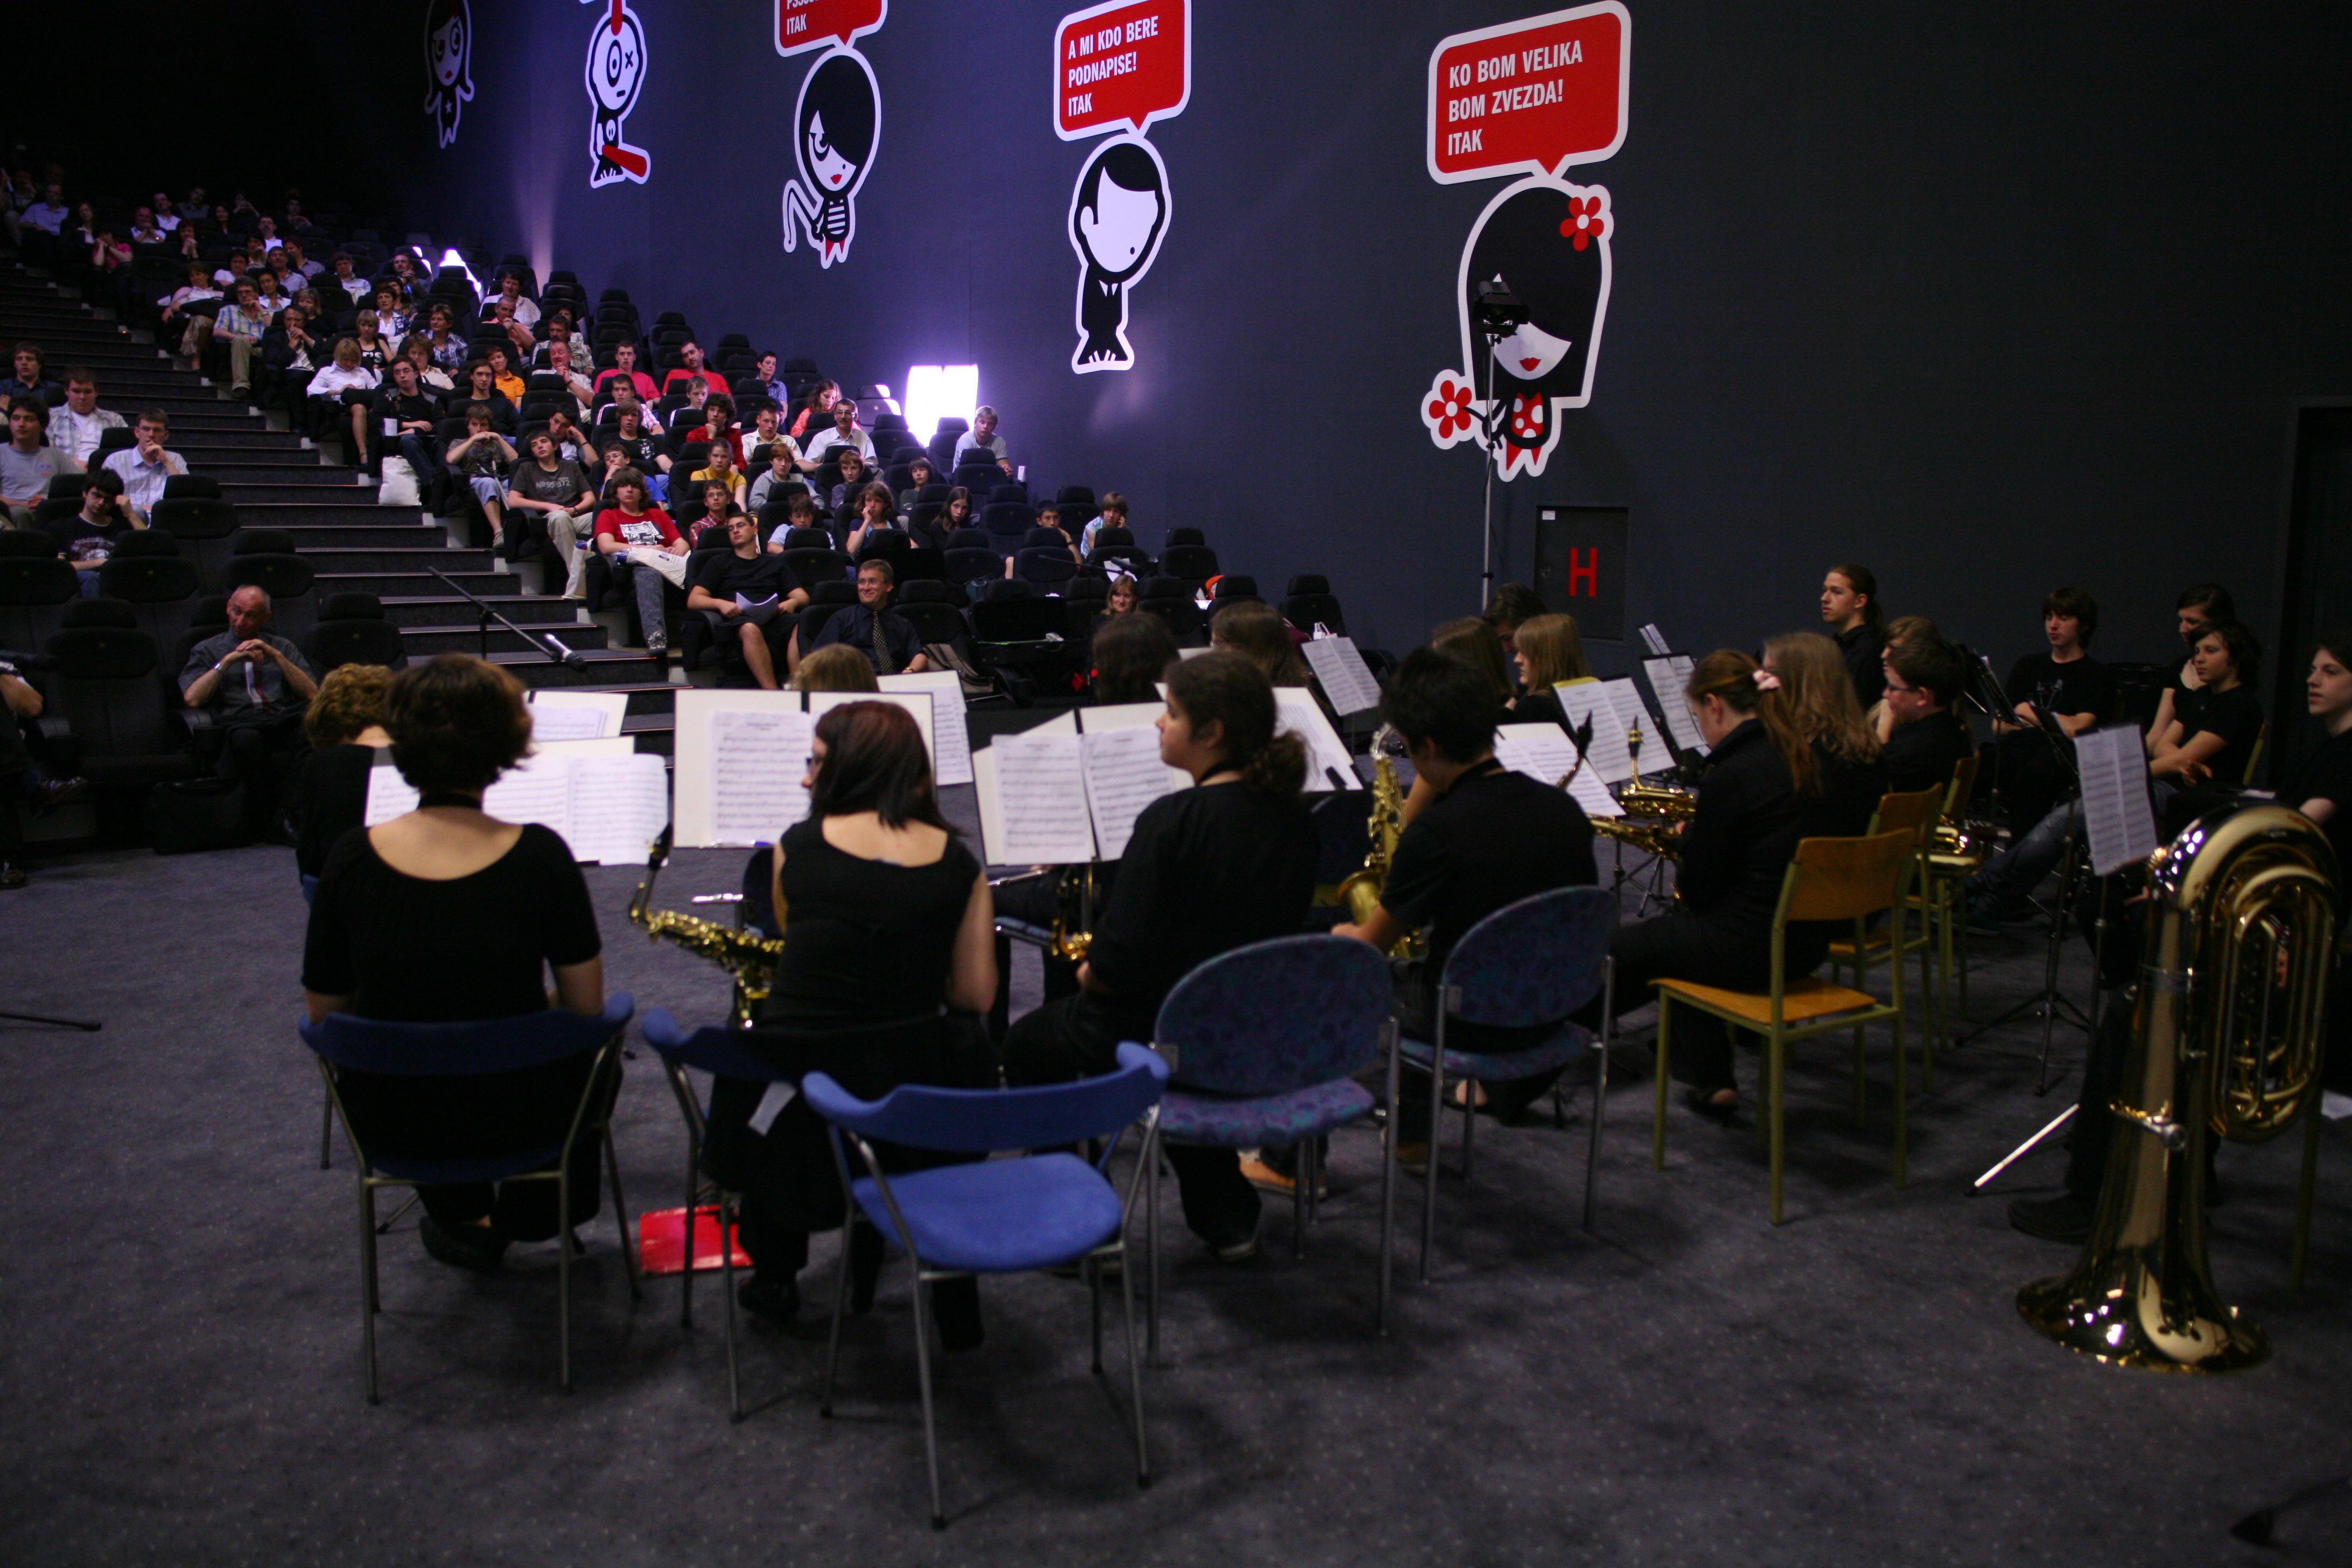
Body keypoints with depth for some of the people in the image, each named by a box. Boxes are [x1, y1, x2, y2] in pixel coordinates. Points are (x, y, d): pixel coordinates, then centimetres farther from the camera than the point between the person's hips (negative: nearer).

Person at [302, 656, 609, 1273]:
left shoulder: (351, 860, -14)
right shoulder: (539, 857, -19)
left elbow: (324, 1014, -3)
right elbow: (588, 1007, -10)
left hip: (392, 1127, 2)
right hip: (519, 1120, -2)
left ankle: (463, 1218, 40)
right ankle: (534, 1213, 43)